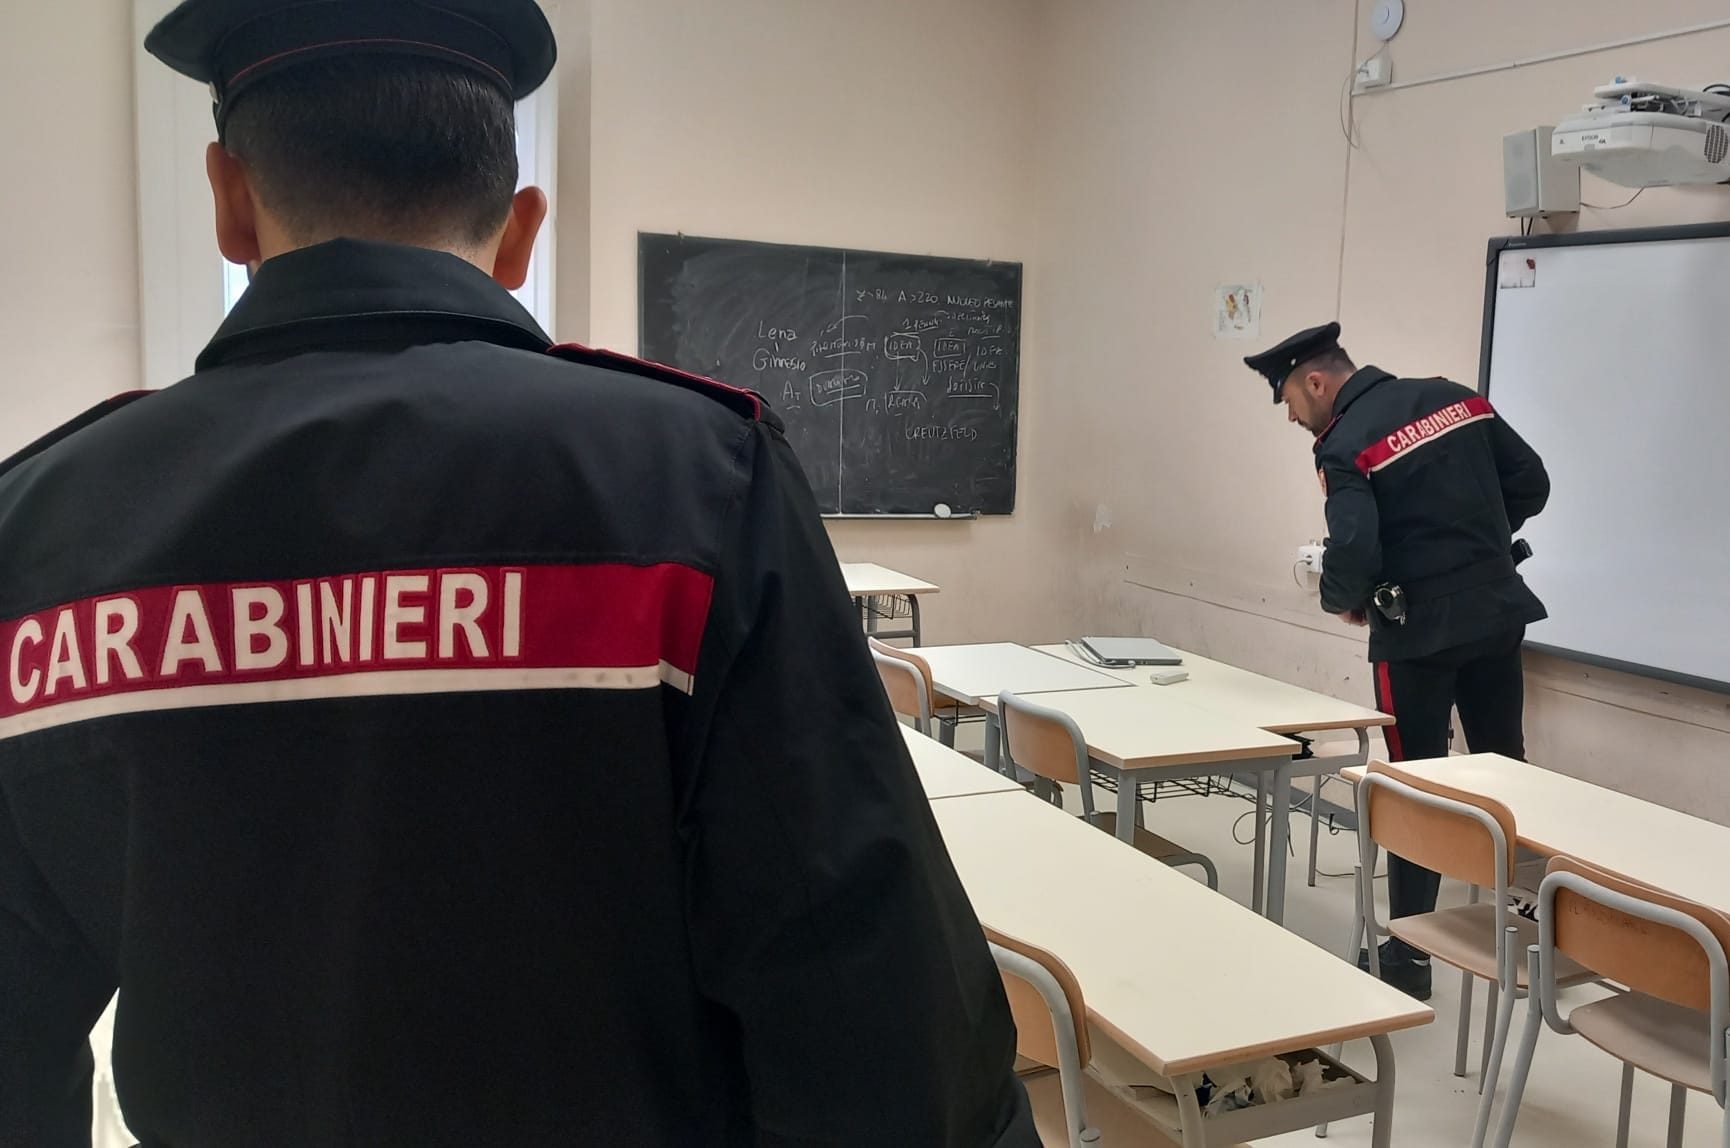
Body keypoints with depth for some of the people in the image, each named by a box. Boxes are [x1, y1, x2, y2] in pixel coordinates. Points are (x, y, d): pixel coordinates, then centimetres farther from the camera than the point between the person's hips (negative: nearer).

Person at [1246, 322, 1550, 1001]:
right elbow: (1531, 483, 8)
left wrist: (1342, 601, -3)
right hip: (1499, 614, 6)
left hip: (1419, 632, -6)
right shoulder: (1454, 398, 5)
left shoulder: (1344, 446, -14)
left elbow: (1353, 553, -24)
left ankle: (1409, 957, 13)